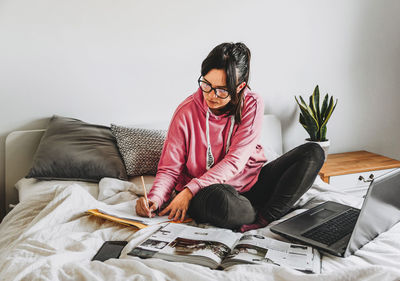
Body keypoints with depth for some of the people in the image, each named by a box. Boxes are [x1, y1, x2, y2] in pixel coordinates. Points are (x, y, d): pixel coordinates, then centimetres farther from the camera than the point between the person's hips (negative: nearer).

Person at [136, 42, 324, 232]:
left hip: (251, 182, 3)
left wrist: (190, 190, -24)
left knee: (313, 153, -14)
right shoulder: (186, 112, -9)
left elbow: (235, 161, -15)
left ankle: (265, 218, -26)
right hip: (206, 193, -3)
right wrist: (155, 199, -25)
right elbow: (169, 168, -4)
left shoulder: (252, 105, -8)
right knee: (218, 199, -42)